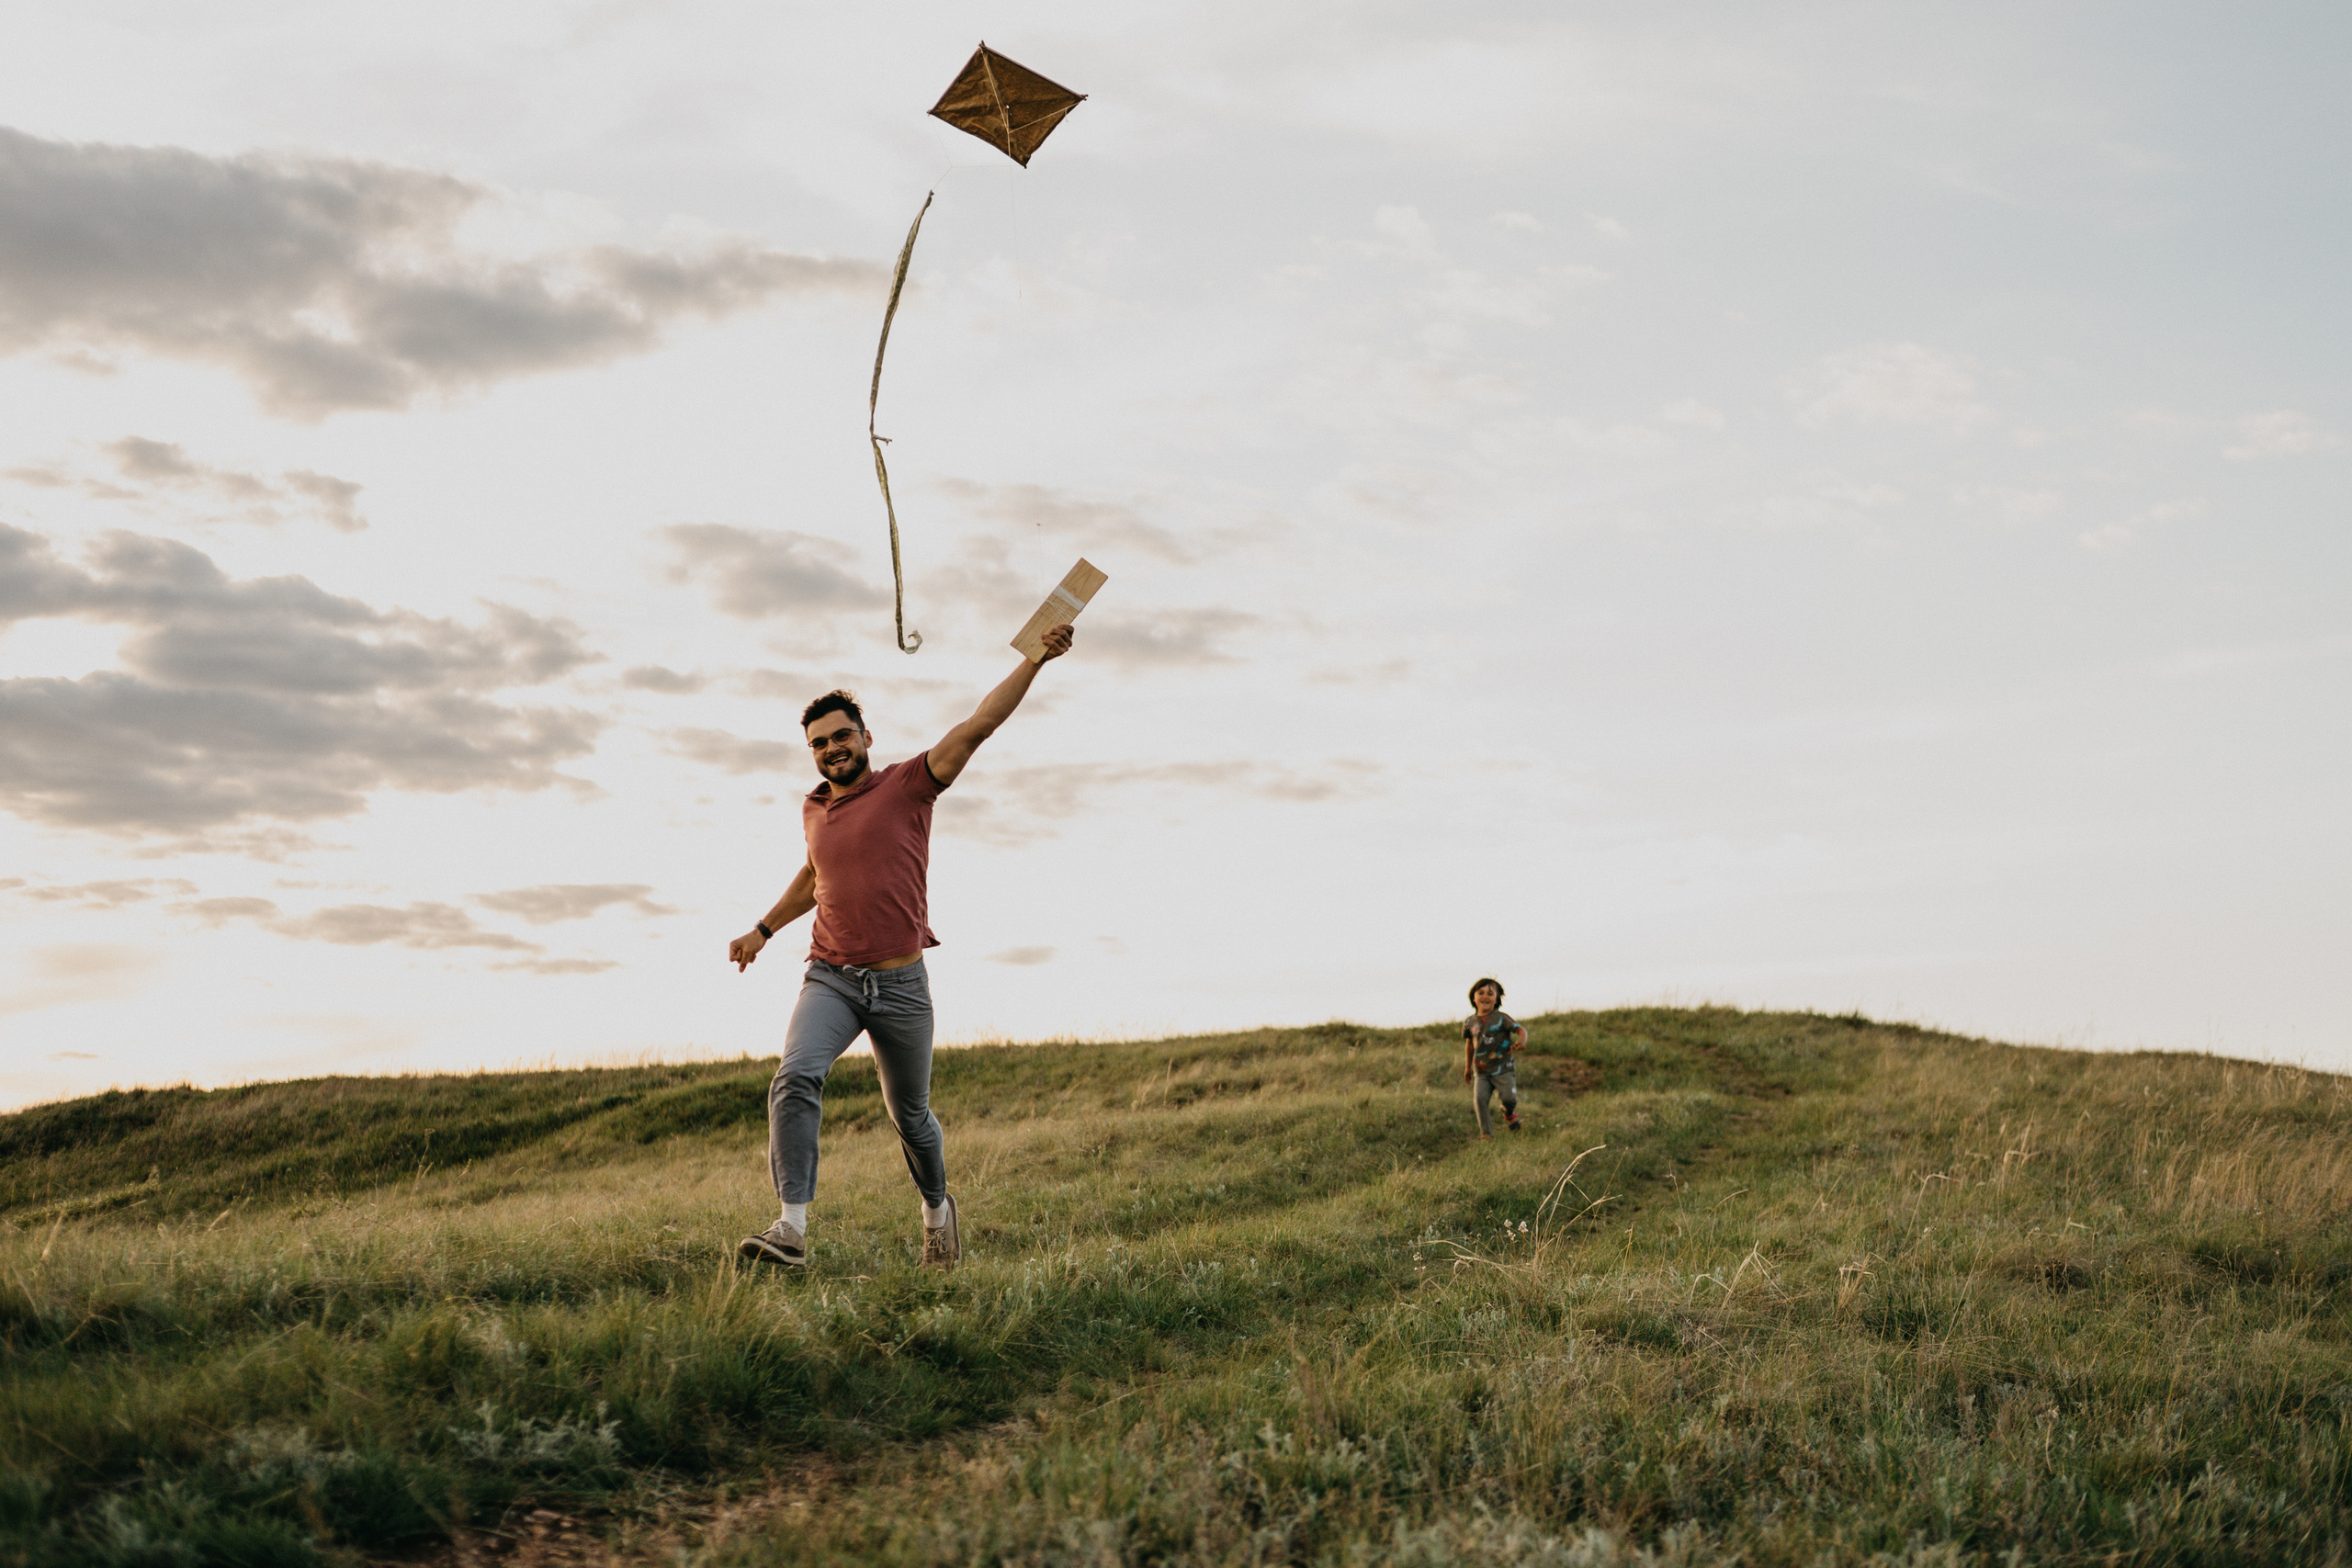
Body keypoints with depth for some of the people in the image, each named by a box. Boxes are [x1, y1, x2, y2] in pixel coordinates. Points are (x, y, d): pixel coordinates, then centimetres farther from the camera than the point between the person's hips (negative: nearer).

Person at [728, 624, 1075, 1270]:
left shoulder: (907, 785, -2)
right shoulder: (813, 810, 13)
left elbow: (978, 725, -10)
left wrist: (1035, 661, -16)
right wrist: (763, 930, 36)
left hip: (900, 985, -3)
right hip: (829, 979, 3)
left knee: (909, 1115, 10)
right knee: (795, 1079, -23)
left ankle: (937, 1207, 39)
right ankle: (791, 1229, -27)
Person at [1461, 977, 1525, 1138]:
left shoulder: (1501, 1018, -5)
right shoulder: (1470, 1022, 7)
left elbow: (1520, 1029, -12)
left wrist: (1521, 1041, -36)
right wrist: (1467, 1067, 27)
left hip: (1503, 1069, -3)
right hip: (1482, 1072, 3)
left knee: (1509, 1098, -13)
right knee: (1480, 1099, -17)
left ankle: (1509, 1113, 25)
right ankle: (1486, 1133, -8)